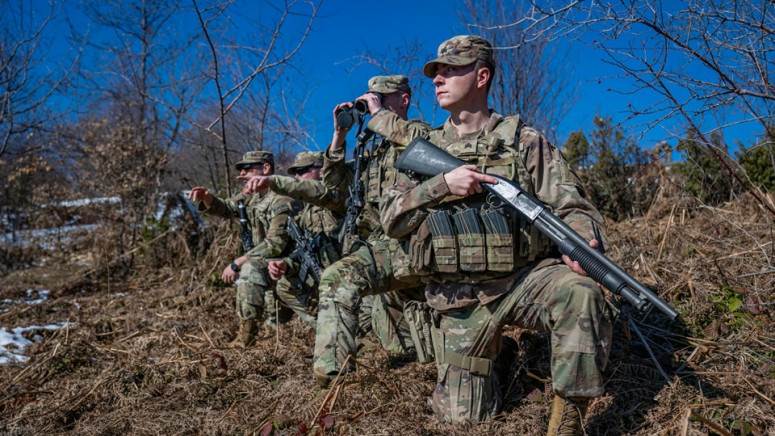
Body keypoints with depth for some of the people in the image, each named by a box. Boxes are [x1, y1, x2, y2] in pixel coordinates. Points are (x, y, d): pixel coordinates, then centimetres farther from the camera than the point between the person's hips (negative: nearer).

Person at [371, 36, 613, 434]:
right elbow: (391, 219, -1)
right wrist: (443, 184, -17)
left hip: (524, 277, -2)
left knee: (581, 294, -35)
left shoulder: (523, 140, 1)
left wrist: (581, 240, -28)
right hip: (461, 298, 2)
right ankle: (491, 346, 33)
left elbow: (570, 205, -4)